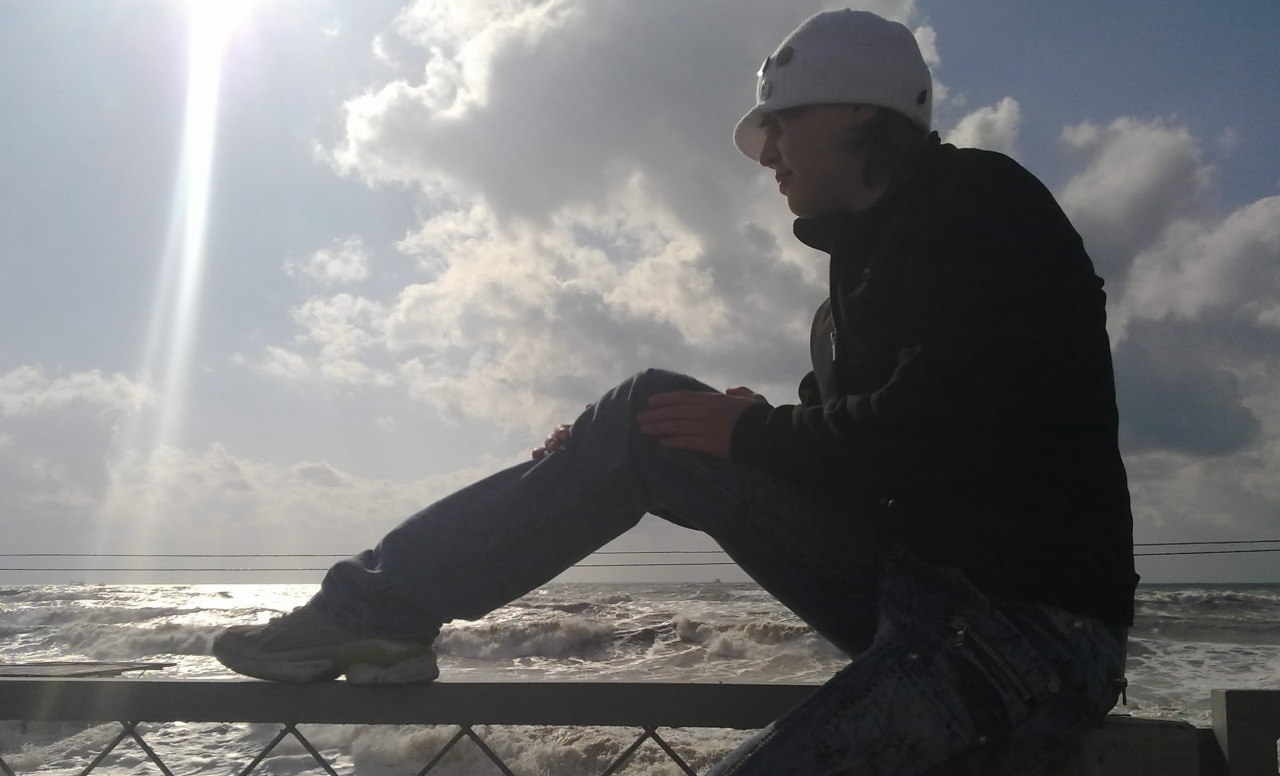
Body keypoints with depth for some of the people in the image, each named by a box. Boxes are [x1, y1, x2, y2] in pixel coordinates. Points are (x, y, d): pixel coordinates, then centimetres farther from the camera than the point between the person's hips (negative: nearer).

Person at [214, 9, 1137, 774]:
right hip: (914, 585, 7)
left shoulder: (981, 206, -11)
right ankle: (377, 610, -1)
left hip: (1029, 628, -7)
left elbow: (932, 430, -24)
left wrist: (758, 434, -9)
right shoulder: (872, 255, 16)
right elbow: (842, 441, 14)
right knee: (648, 417, -2)